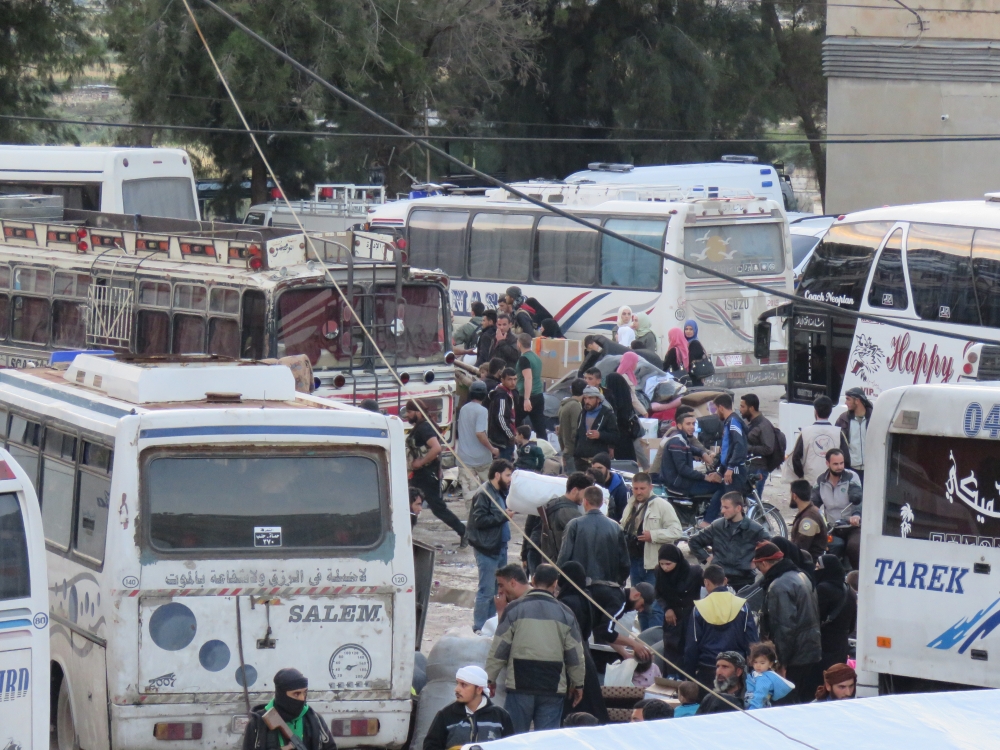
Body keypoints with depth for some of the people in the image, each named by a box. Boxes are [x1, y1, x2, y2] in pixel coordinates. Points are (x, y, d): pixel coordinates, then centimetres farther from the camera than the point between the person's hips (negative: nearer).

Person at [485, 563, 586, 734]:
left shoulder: (514, 609, -1)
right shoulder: (565, 613, 4)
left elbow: (499, 649, 0)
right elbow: (575, 653, 9)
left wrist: (490, 679, 9)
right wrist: (578, 684, 20)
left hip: (520, 686, -1)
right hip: (553, 687, 1)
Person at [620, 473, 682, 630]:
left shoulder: (661, 505, -5)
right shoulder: (630, 507, 17)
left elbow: (676, 531, -11)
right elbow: (623, 530, 31)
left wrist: (653, 535, -20)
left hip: (654, 564, -7)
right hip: (634, 561, 7)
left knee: (654, 608, -9)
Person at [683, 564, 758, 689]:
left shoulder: (699, 608, -6)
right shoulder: (742, 606, -2)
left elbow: (691, 646, -2)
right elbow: (752, 642, 0)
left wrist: (689, 673, 7)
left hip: (707, 671, -1)